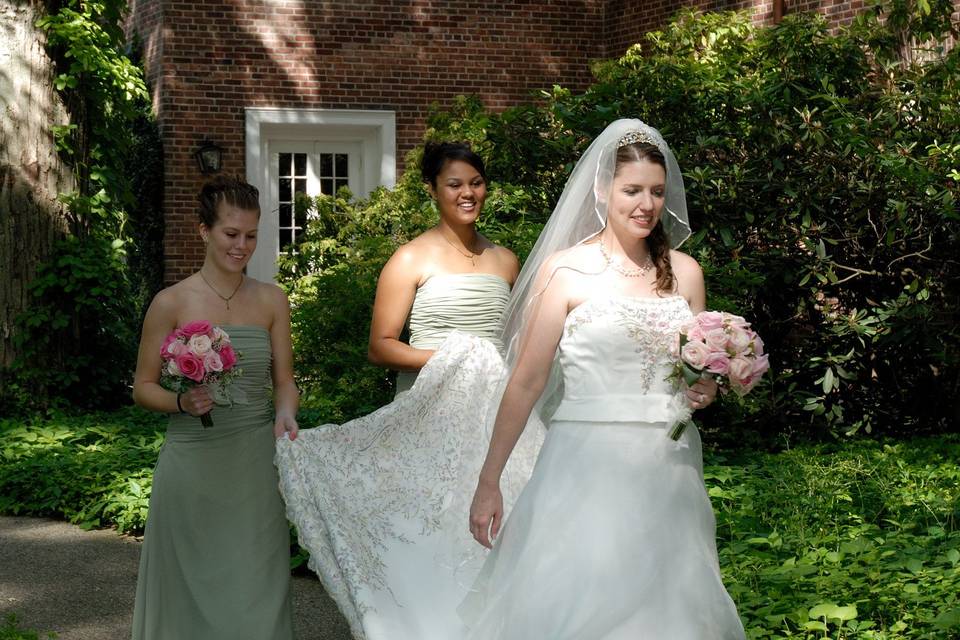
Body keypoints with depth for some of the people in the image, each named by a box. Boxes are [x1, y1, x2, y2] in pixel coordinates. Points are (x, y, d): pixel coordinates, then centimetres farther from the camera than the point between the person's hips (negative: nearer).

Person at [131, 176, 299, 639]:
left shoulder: (271, 301, 5)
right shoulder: (172, 303, -4)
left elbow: (284, 380, 10)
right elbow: (143, 387, 2)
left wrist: (285, 413, -11)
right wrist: (182, 402, -17)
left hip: (255, 464, 2)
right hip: (193, 465, -2)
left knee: (255, 587, 4)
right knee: (192, 588, 6)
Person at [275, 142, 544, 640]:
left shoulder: (506, 261, 13)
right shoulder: (413, 259, -1)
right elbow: (381, 346, -5)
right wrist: (445, 359, -17)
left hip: (495, 418, 4)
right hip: (428, 419, -4)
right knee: (429, 534, -5)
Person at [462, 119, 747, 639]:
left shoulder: (685, 272, 8)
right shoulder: (565, 270, -4)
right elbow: (527, 381, -5)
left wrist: (705, 390, -3)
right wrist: (488, 483, -6)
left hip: (668, 472, 4)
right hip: (587, 466, -4)